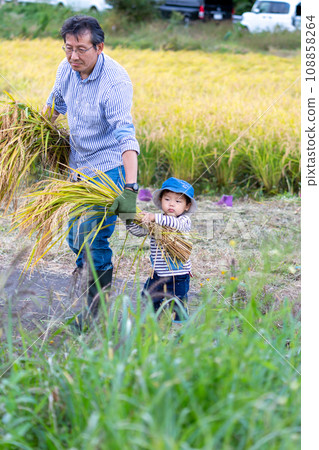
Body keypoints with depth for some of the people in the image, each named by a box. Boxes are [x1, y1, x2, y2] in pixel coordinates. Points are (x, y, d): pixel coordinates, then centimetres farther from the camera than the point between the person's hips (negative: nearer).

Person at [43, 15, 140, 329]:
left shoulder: (115, 82, -26)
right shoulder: (67, 68, -5)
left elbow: (126, 137, -36)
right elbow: (55, 103, 19)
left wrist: (130, 188, -46)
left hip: (108, 166, -7)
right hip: (79, 167, 7)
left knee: (94, 241, -8)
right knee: (76, 239, 16)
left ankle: (98, 315, 6)